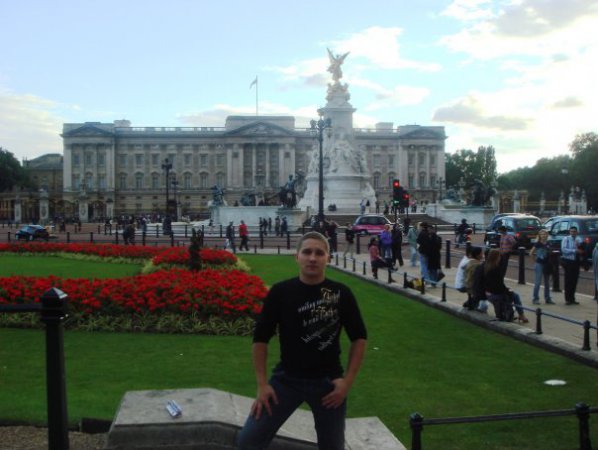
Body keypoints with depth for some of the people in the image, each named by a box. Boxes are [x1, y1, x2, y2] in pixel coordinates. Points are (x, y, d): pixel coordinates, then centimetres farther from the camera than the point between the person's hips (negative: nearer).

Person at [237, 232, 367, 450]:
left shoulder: (341, 294, -7)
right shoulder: (281, 292, -8)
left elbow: (359, 338, 2)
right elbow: (260, 338, -1)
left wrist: (348, 381, -4)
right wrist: (262, 384, -4)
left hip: (328, 381, 0)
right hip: (287, 378, 0)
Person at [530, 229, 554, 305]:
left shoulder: (548, 244, 5)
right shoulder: (537, 244, -9)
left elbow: (549, 254, 16)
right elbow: (531, 253, -6)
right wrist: (536, 259, -1)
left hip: (547, 264, 6)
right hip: (539, 264, -6)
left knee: (547, 283, 12)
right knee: (537, 283, -5)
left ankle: (547, 299, 20)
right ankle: (535, 298, 2)